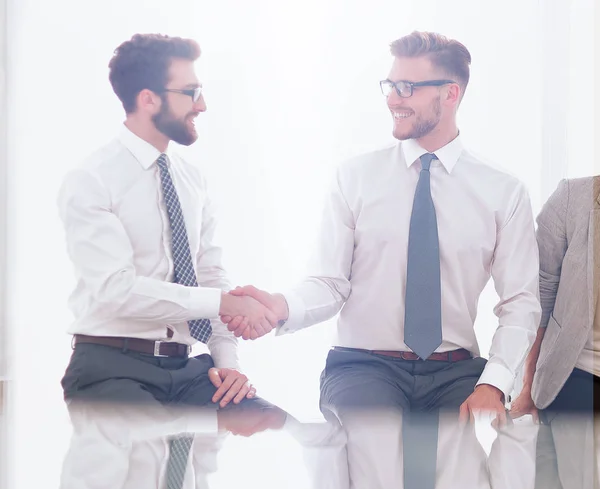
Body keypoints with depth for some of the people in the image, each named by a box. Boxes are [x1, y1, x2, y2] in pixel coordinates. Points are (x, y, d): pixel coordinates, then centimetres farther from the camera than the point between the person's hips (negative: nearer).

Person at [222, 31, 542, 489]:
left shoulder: (505, 192, 6)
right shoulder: (356, 177, 4)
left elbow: (521, 302, 3)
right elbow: (330, 283, 1)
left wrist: (494, 383, -13)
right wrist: (282, 306, -21)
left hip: (456, 375, 1)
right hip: (366, 366, -1)